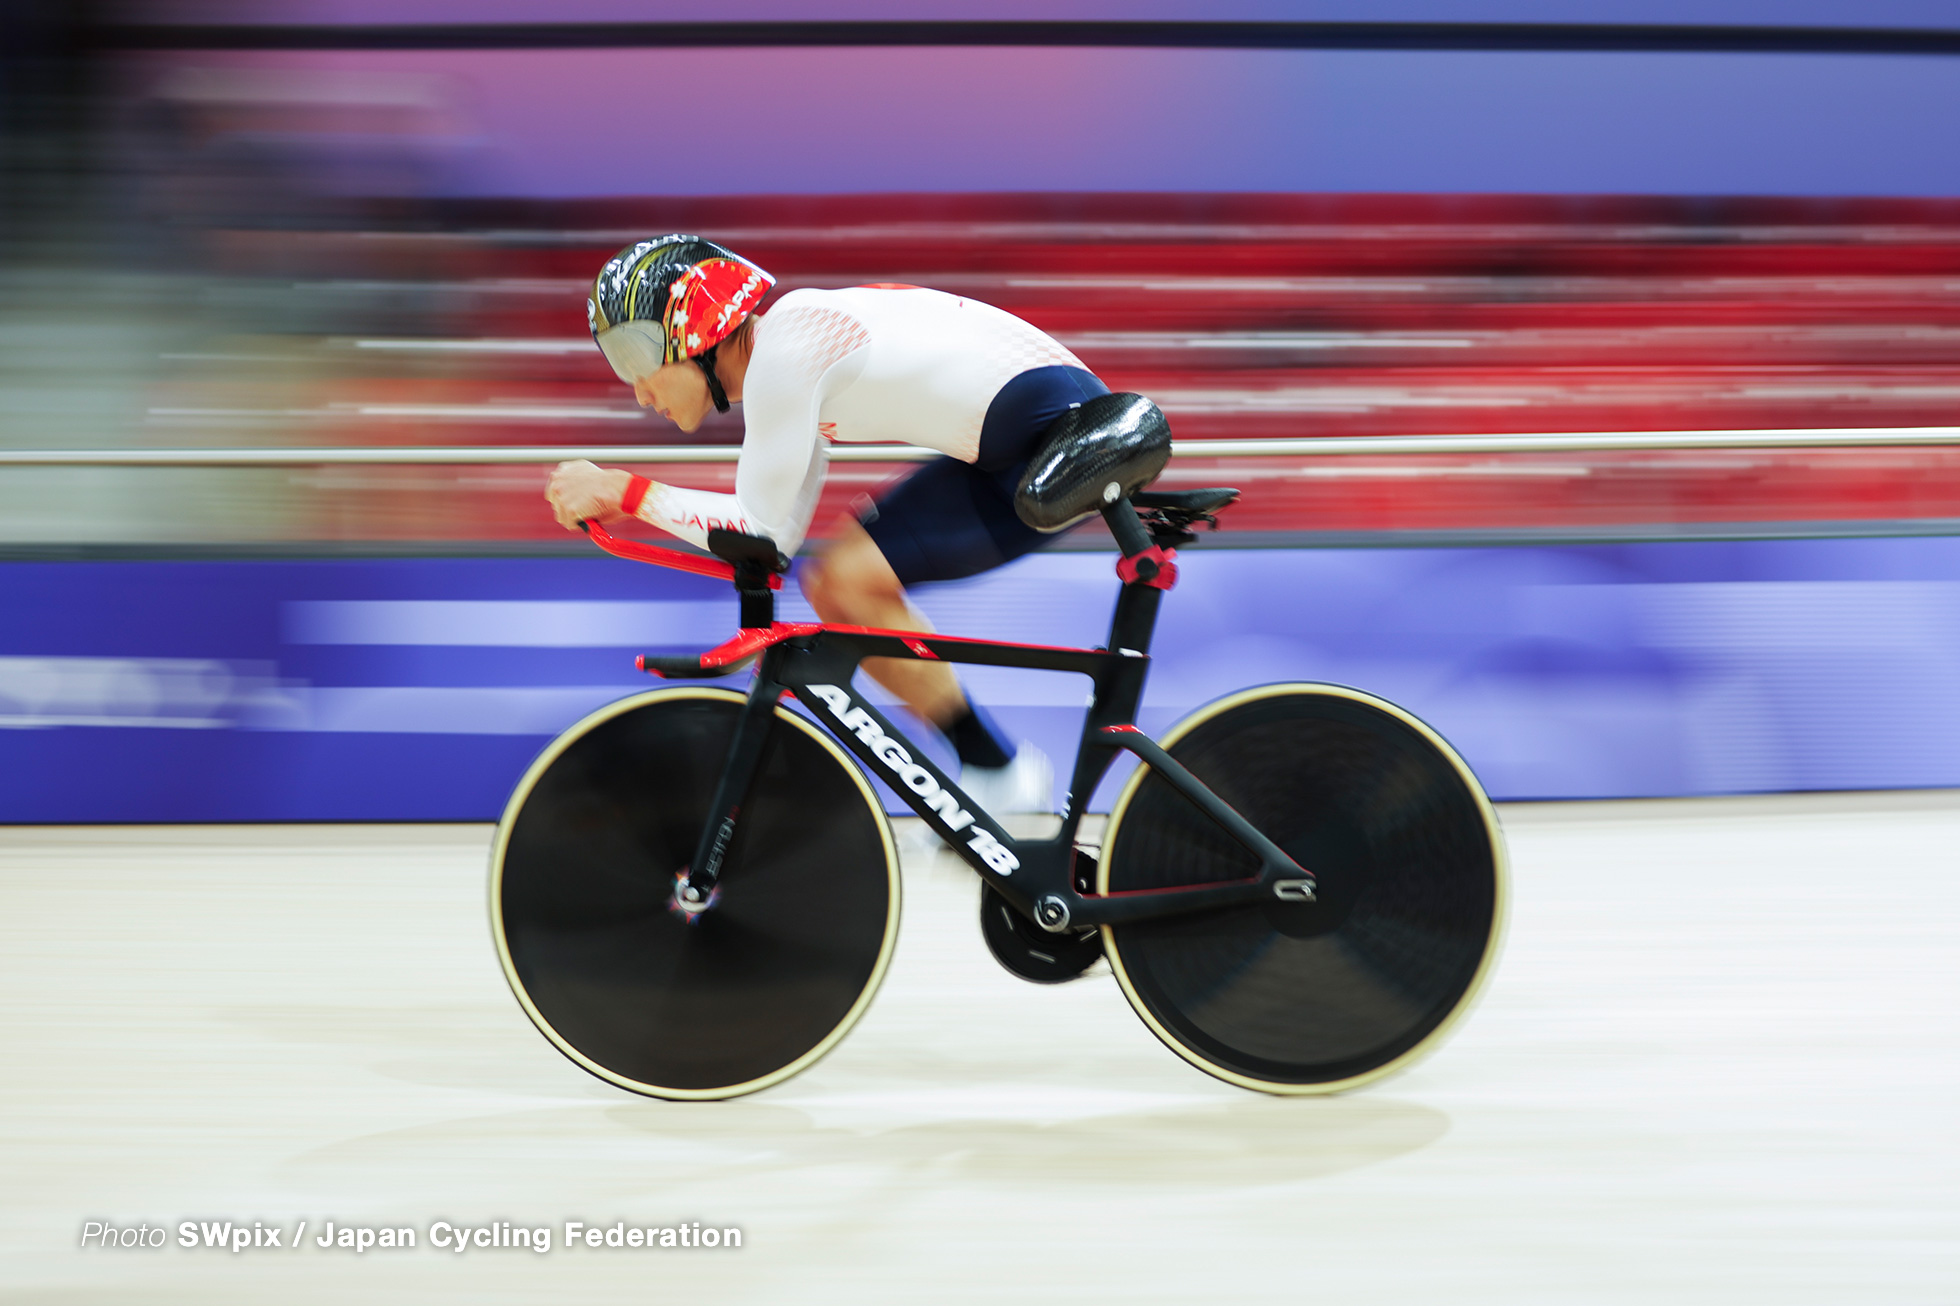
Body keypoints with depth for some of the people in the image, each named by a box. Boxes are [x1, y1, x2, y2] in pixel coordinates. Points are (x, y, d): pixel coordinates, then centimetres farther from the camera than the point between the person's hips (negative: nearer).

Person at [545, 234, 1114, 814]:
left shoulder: (782, 352, -16)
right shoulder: (790, 339, 14)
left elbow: (762, 528, -13)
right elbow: (781, 533, 16)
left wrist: (623, 491, -9)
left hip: (1054, 431, -10)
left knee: (850, 581, -14)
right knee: (832, 586, 7)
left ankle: (1000, 775, -1)